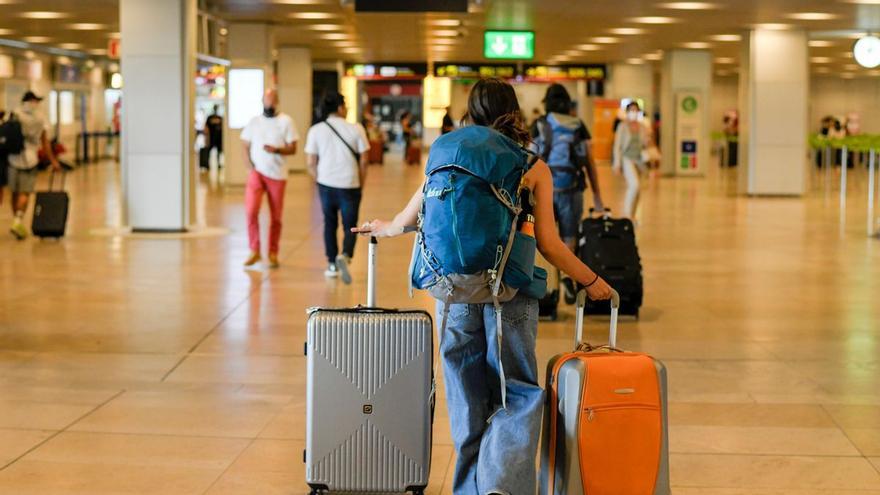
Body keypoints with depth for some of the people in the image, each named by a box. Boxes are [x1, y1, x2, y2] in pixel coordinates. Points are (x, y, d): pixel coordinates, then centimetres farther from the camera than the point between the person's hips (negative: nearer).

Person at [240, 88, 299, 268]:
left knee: (276, 217, 4)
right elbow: (245, 146, 10)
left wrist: (276, 150, -21)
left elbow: (292, 149, -2)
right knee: (251, 211, -14)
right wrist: (251, 167, -5)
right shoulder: (254, 121, 8)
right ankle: (254, 250, -1)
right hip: (257, 172, 1)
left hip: (277, 175, -1)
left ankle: (273, 253, 16)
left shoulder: (286, 121, 0)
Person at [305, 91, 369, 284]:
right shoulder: (356, 129, -4)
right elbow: (363, 161, -2)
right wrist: (361, 184, 9)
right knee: (350, 227, 6)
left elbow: (311, 163, -1)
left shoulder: (316, 130, 0)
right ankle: (345, 255, -21)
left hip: (326, 184, 2)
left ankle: (332, 265, 21)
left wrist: (319, 181, 14)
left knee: (329, 224, 18)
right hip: (350, 185, -2)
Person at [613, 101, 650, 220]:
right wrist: (617, 163, -10)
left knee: (632, 189, 9)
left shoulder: (642, 127, 8)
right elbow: (617, 145, -5)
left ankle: (629, 217, 18)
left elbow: (645, 145, 13)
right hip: (626, 158, -5)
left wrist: (646, 142, -10)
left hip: (638, 159, 5)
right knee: (634, 185, -22)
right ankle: (628, 215, -17)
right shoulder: (622, 126, -4)